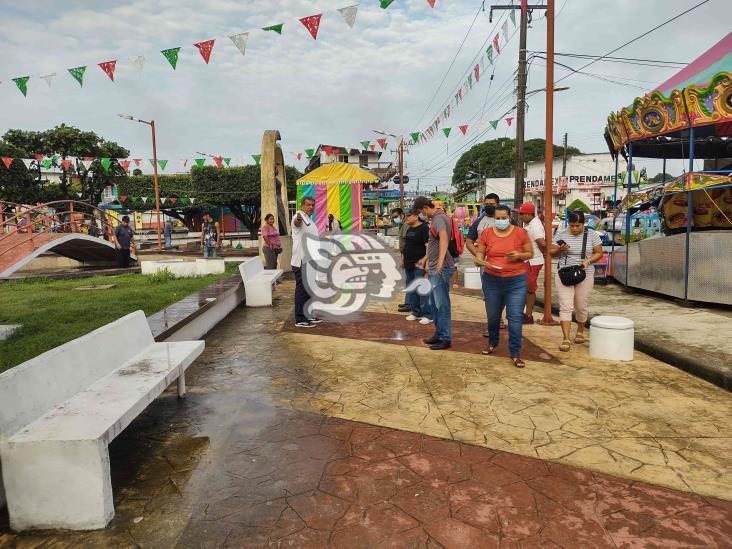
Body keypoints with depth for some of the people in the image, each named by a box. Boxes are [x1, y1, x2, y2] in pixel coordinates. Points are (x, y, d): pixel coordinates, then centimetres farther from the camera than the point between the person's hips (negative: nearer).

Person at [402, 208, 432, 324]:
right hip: (409, 264, 9)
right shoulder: (409, 229, 17)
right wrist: (403, 260, 20)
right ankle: (416, 312, 23)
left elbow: (429, 246, -18)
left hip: (419, 264, -9)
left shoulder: (424, 228, -11)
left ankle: (427, 314, -2)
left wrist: (424, 259, -28)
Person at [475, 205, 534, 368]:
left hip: (516, 281, -2)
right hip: (492, 280, 2)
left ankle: (515, 353, 6)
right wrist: (479, 259, -16)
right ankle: (493, 342, 40)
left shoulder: (520, 233, -3)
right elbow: (480, 252, 7)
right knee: (493, 315, 14)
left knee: (515, 317, -4)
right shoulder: (486, 233, 0)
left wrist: (519, 255, -16)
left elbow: (530, 253, 5)